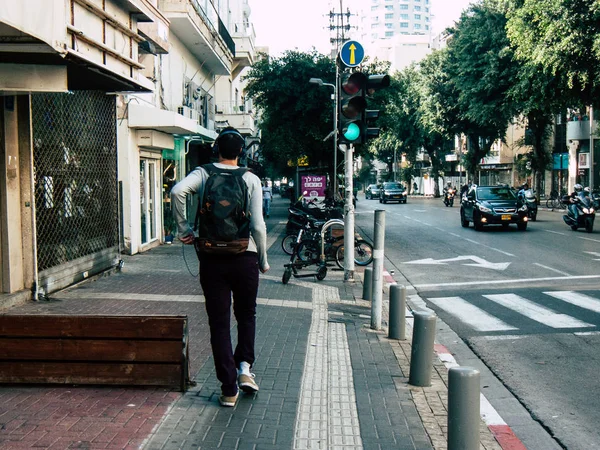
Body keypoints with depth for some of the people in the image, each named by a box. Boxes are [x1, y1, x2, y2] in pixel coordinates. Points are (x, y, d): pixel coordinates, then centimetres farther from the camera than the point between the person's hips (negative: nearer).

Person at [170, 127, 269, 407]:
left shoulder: (203, 174, 2)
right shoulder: (250, 179, -1)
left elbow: (177, 191, -20)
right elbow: (258, 226, -7)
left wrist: (184, 229, -8)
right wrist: (263, 260, 6)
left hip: (211, 259, 1)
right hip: (244, 257, 0)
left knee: (219, 323, 7)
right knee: (246, 314, 22)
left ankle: (229, 389, 9)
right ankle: (244, 366, 5)